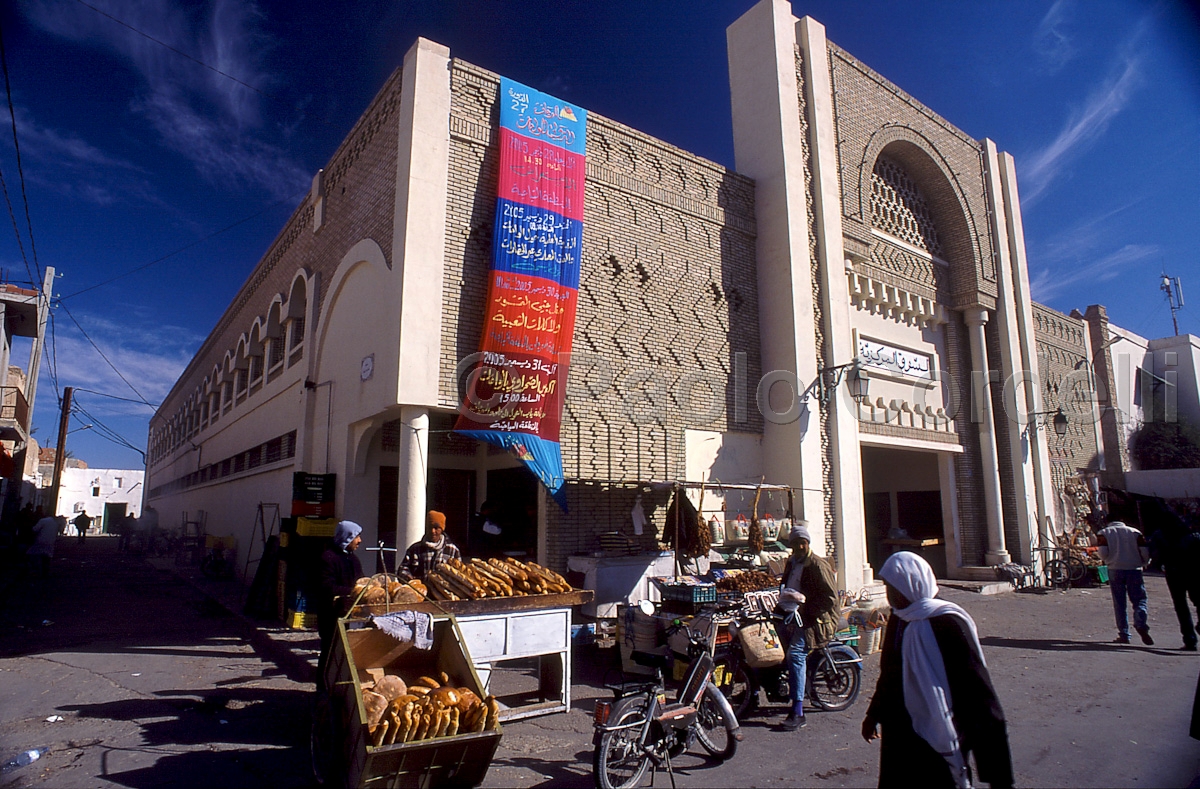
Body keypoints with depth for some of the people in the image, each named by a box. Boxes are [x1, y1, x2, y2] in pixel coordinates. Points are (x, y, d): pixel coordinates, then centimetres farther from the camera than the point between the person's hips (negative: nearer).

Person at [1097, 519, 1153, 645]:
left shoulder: (1104, 533, 6)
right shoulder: (1135, 532, 9)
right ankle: (1142, 625, -20)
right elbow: (1145, 552, 1)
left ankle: (1123, 635, 5)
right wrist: (1141, 563, 19)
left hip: (1115, 570, 0)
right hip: (1134, 569, 1)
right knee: (1139, 600, 5)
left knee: (1119, 603, 5)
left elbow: (1103, 553, -5)